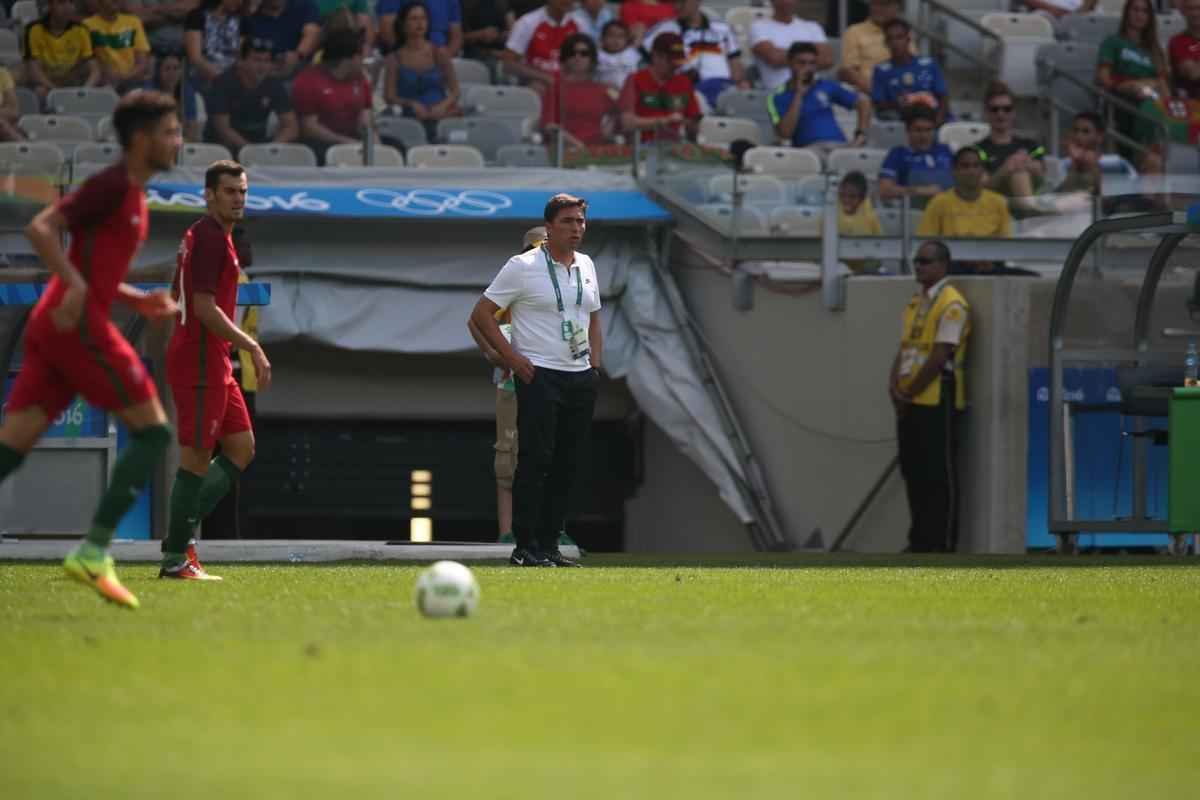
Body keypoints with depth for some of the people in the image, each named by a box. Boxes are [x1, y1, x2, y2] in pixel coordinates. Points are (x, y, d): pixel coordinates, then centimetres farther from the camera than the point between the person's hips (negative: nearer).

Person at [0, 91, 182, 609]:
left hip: (54, 326, 9)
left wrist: (138, 301, 17)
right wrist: (75, 286, -27)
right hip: (79, 327, -9)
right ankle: (93, 552, -10)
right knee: (153, 432, -4)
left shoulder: (132, 196, 23)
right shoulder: (112, 186, -7)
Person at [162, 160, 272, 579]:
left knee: (242, 446, 12)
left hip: (214, 363, 10)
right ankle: (176, 559, -3)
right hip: (200, 364, -10)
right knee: (196, 459, -7)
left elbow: (176, 301, 23)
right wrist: (253, 348, -20)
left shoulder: (210, 237, 17)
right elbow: (205, 308, -22)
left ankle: (182, 532, 12)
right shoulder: (209, 238, -14)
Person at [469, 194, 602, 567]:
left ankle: (549, 545, 11)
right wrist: (512, 358, -10)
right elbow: (481, 313, -5)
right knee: (535, 461, -11)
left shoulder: (586, 266, 14)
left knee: (568, 465, 6)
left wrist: (595, 366, 13)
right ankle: (525, 547, -9)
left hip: (581, 379, 7)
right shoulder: (523, 266, -6)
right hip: (539, 378, -7)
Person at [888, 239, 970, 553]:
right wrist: (895, 387, 0)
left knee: (939, 476, -5)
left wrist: (909, 393, -11)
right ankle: (920, 542, 19)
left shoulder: (951, 304, -11)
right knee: (913, 473, 12)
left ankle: (942, 544, -3)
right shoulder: (916, 302, 16)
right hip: (909, 404, 9)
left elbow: (939, 357, -16)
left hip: (937, 402, -9)